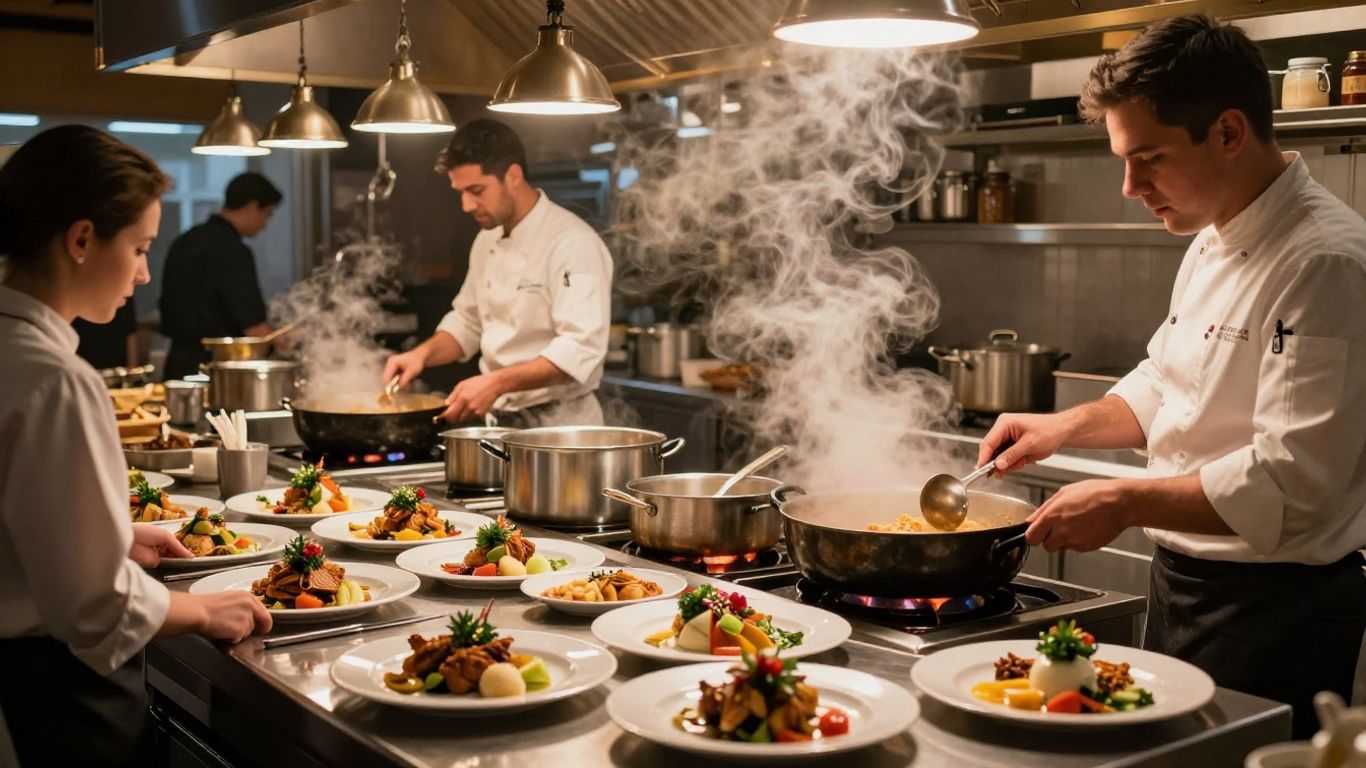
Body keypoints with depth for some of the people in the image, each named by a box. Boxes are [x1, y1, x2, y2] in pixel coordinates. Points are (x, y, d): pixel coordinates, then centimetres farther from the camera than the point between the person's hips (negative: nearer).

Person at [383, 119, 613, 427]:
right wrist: (423, 353, 2)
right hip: (501, 422, 7)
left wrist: (496, 383, -34)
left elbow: (580, 349, -27)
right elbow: (468, 321, 20)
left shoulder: (573, 243, -18)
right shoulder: (487, 240, 8)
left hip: (559, 424, -7)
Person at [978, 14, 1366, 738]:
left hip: (1274, 609, -9)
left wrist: (1126, 502, -23)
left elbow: (1291, 485, -27)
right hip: (1183, 577, 9)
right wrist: (1068, 425, 6)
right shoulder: (1213, 241, 7)